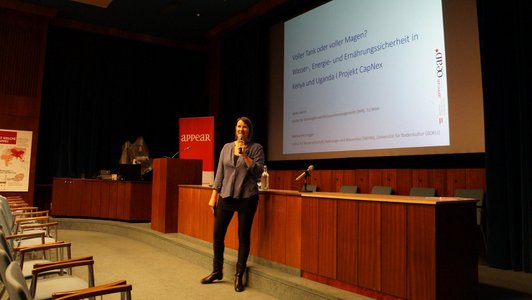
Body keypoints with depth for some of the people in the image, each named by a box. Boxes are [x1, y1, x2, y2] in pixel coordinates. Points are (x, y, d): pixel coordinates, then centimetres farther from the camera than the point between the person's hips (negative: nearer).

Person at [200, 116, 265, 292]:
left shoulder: (256, 148, 0)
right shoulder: (226, 147, 10)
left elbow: (258, 172, -9)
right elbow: (219, 173, 10)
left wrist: (244, 154, -16)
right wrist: (213, 197, 6)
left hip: (247, 197, -3)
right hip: (226, 196, 4)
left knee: (243, 236, 3)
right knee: (218, 234, 7)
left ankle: (239, 276, 17)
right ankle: (217, 271, 26)